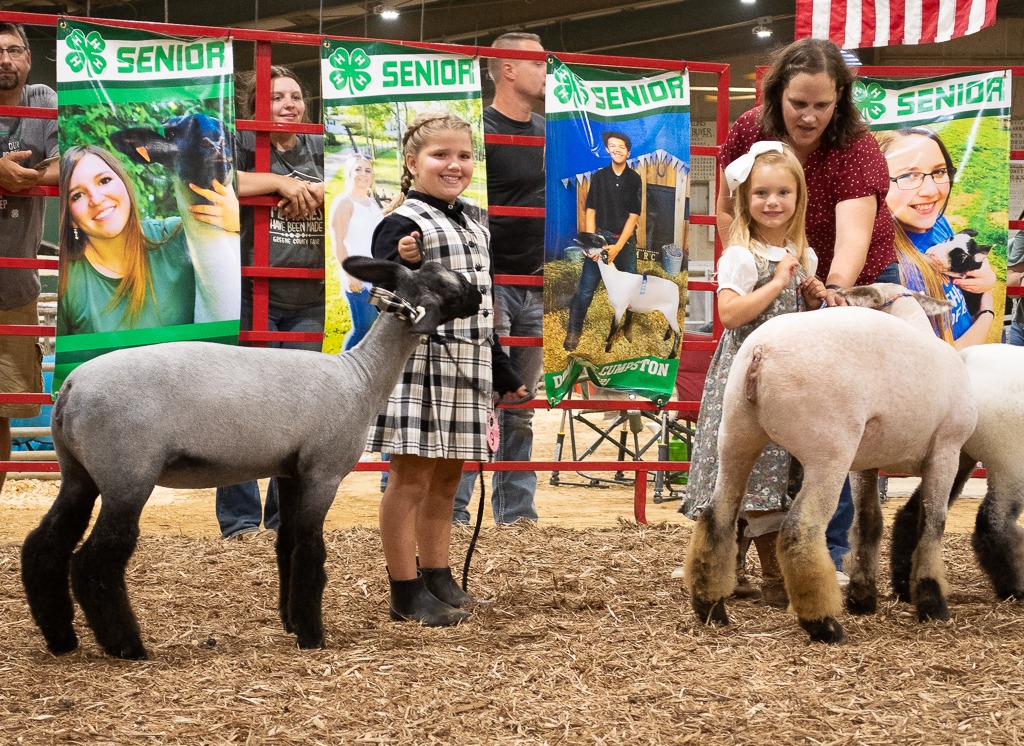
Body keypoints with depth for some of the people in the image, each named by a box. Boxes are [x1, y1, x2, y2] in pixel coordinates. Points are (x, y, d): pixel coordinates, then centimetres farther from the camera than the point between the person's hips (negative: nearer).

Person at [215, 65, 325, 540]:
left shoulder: (321, 150, 14)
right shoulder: (242, 145, 1)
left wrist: (313, 191, -13)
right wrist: (281, 182, -17)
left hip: (309, 302, 4)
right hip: (252, 297, -4)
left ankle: (288, 517, 17)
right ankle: (239, 519, 3)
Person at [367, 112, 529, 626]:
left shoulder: (473, 229, 16)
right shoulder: (403, 223, -9)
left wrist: (505, 376, 27)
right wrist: (404, 264, -34)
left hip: (466, 369, 8)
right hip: (419, 366, -8)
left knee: (446, 477, 13)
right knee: (411, 477, -3)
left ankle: (437, 579, 22)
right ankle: (406, 593, 2)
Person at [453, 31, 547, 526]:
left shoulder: (549, 133, 14)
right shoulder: (478, 131, -8)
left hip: (535, 288, 7)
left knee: (521, 410, 10)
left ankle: (517, 514, 14)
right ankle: (452, 513, -4)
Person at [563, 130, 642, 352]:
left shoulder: (634, 179, -1)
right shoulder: (600, 177, 1)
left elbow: (633, 216, -4)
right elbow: (590, 212, 0)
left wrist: (618, 247, -12)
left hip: (625, 240, 0)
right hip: (601, 236, 0)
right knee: (586, 289, -6)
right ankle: (574, 331, 3)